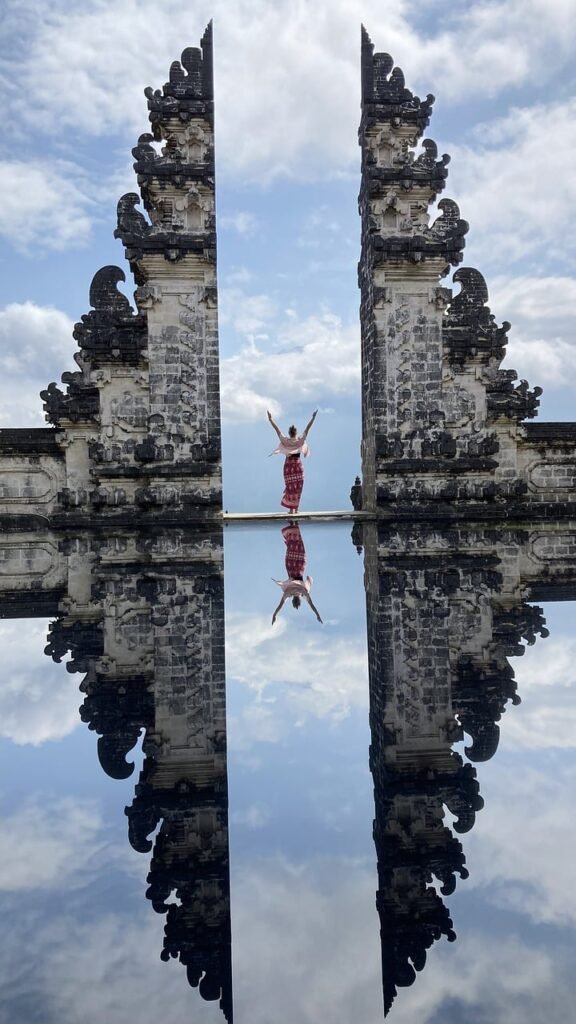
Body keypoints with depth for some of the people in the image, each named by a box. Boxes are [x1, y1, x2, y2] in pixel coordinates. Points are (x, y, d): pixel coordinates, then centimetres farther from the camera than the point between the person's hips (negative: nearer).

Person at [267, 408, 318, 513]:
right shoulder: (300, 440, -7)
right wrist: (313, 418, 0)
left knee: (290, 486, 4)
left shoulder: (285, 441, -8)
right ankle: (296, 508, 5)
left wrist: (270, 418, -3)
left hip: (288, 465, 0)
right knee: (298, 487, 6)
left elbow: (277, 429, -6)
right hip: (298, 465, 0)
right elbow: (307, 428, -4)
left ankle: (291, 509, 1)